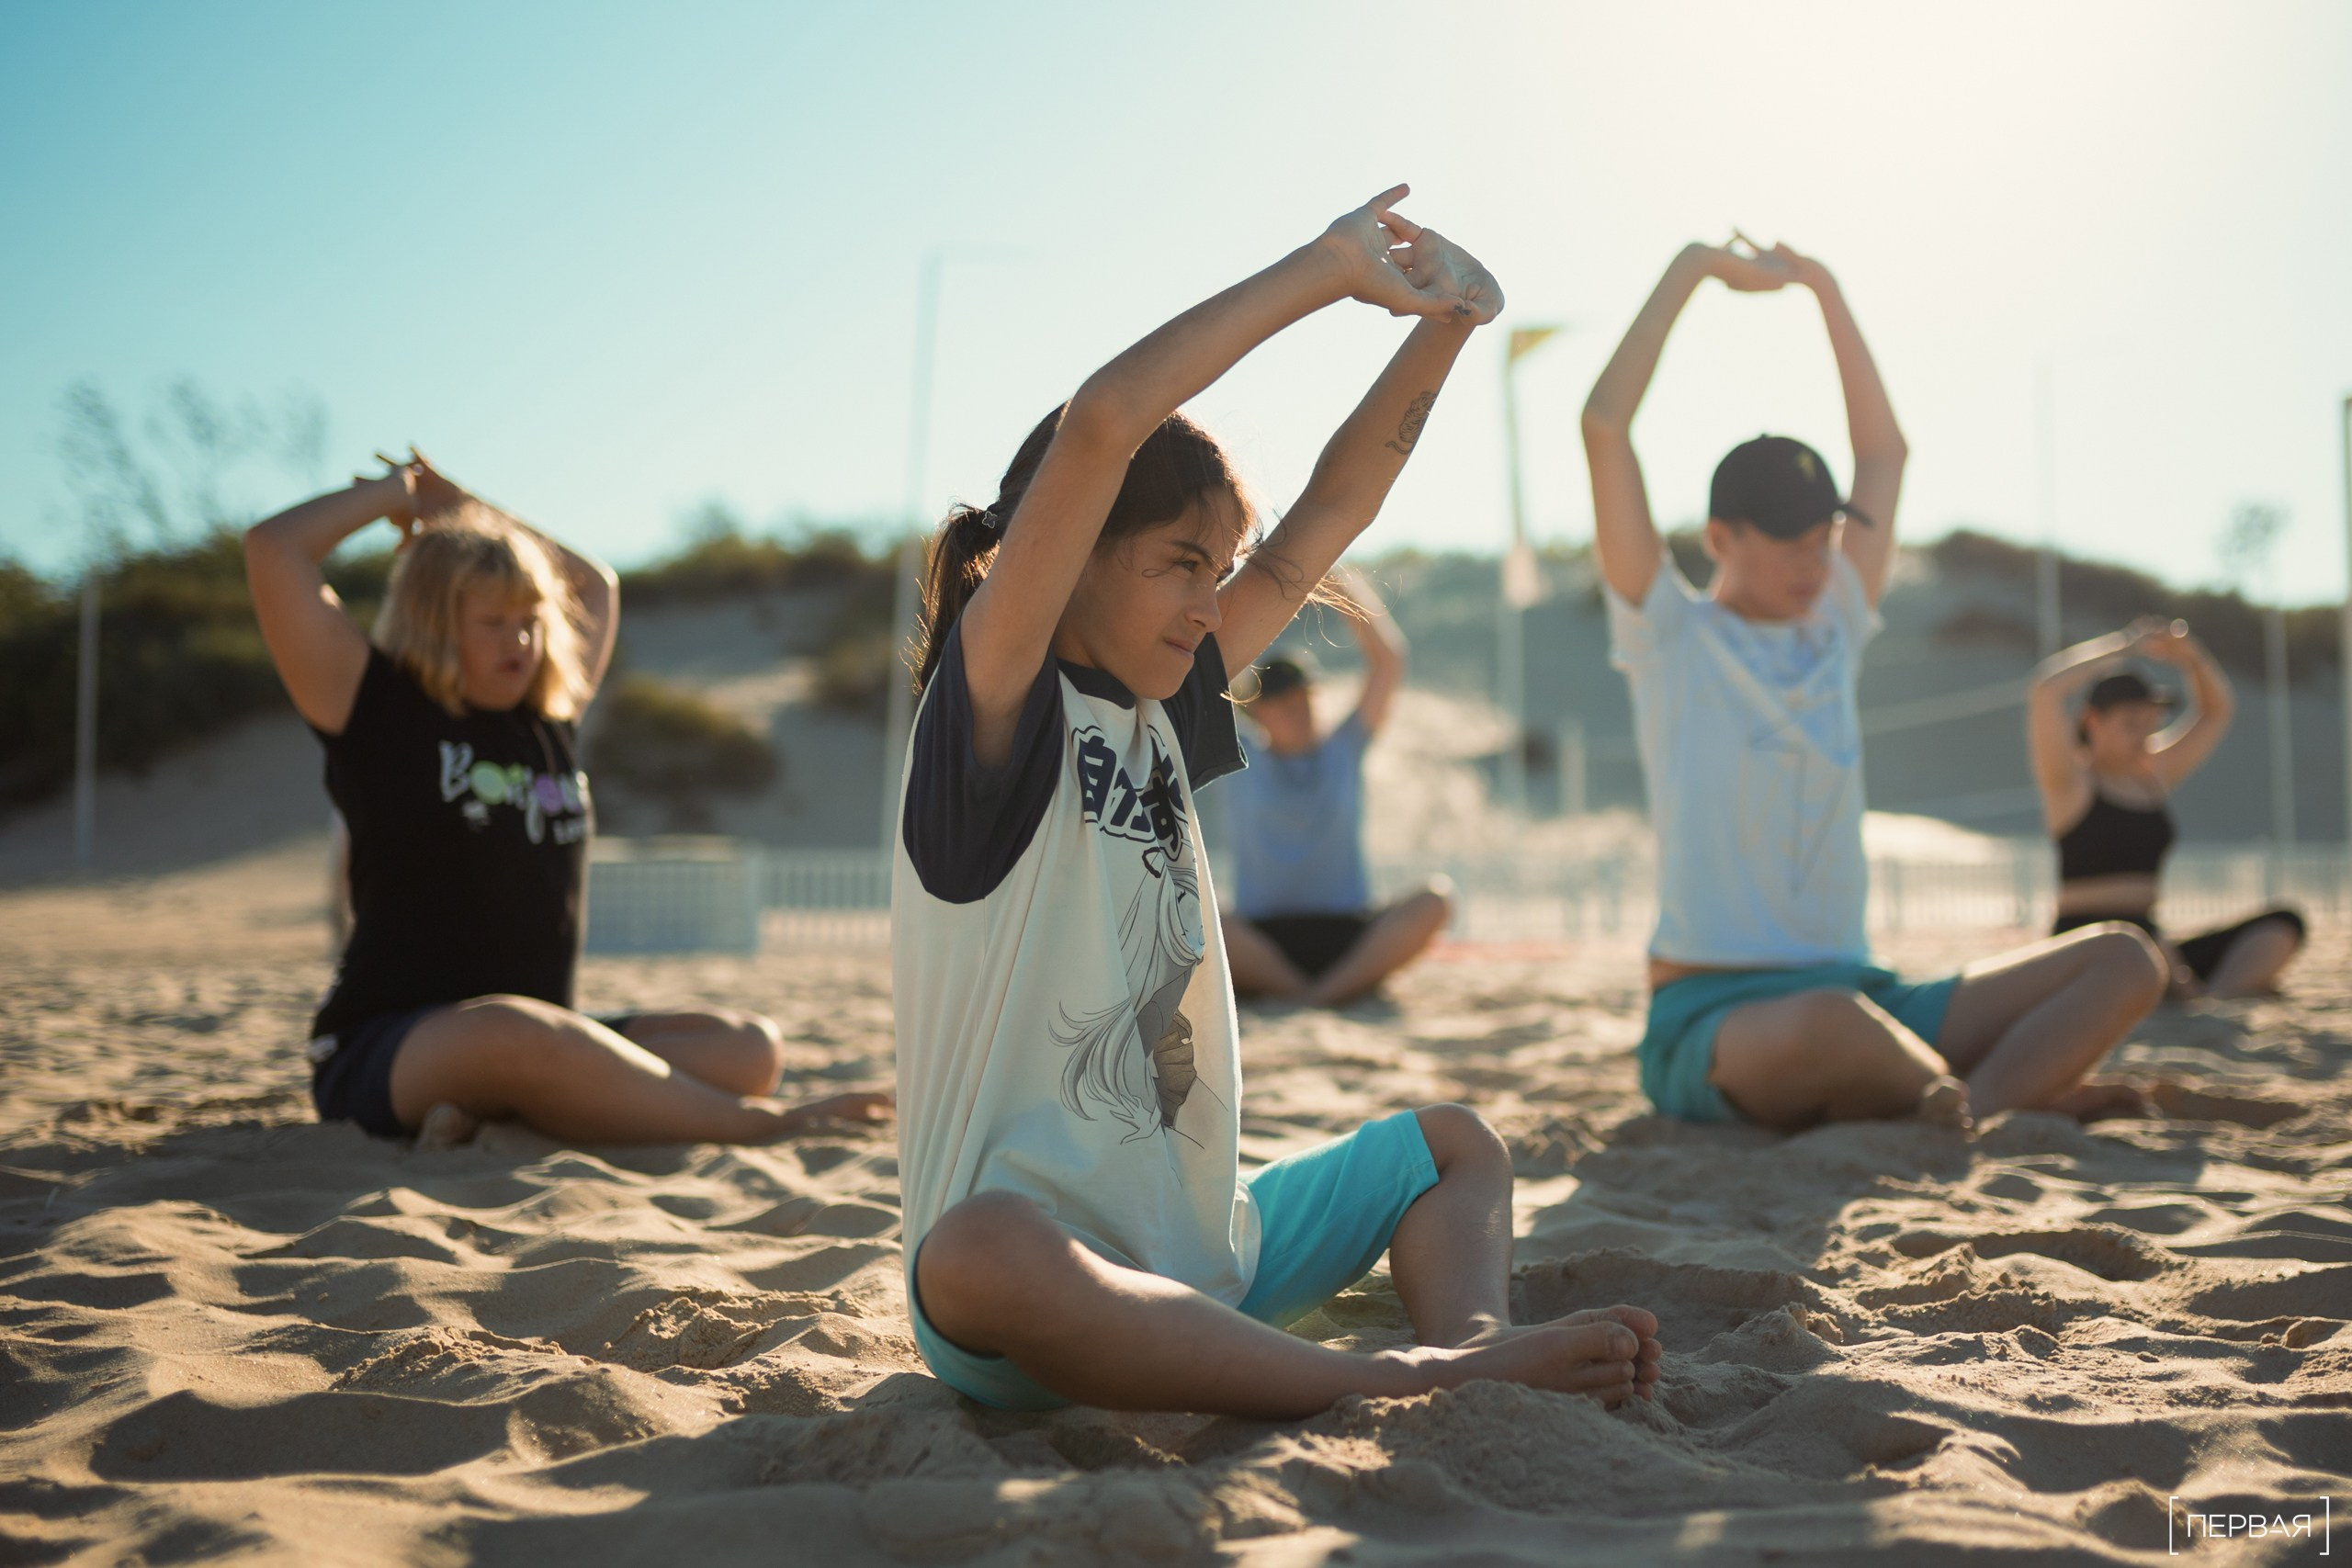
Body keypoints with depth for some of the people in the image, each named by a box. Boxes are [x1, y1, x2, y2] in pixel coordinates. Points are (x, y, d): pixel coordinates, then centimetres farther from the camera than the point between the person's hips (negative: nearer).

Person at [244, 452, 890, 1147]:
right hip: (385, 1053, -7)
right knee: (519, 1034, -42)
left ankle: (492, 1105, -31)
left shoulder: (549, 721, 15)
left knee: (749, 1045, -15)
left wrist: (461, 510, 29)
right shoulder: (376, 707, 0)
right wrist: (393, 493, 7)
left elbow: (595, 584, 34)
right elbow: (272, 548, -8)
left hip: (539, 1040, 7)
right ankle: (751, 1123, -30)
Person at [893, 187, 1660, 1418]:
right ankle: (1393, 1385, -39)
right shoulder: (994, 703, -10)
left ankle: (1466, 1344, -14)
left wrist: (1440, 326, -1)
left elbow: (1325, 519, 13)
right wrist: (1328, 270, -17)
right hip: (1039, 1265, -9)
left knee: (1452, 1145, 18)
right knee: (981, 1255, -42)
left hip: (1202, 1247, 9)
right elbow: (1100, 426, -24)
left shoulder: (1158, 712, 12)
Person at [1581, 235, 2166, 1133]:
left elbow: (1884, 452, 27)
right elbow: (1605, 426, -9)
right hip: (1714, 1024, -6)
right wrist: (1693, 270, -1)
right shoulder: (1670, 639, 1)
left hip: (1861, 998, 7)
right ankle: (2016, 1088, -13)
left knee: (2123, 960, -8)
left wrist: (1824, 289, 23)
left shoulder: (1833, 634, 17)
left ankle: (1968, 1109, -30)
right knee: (1834, 1024, -41)